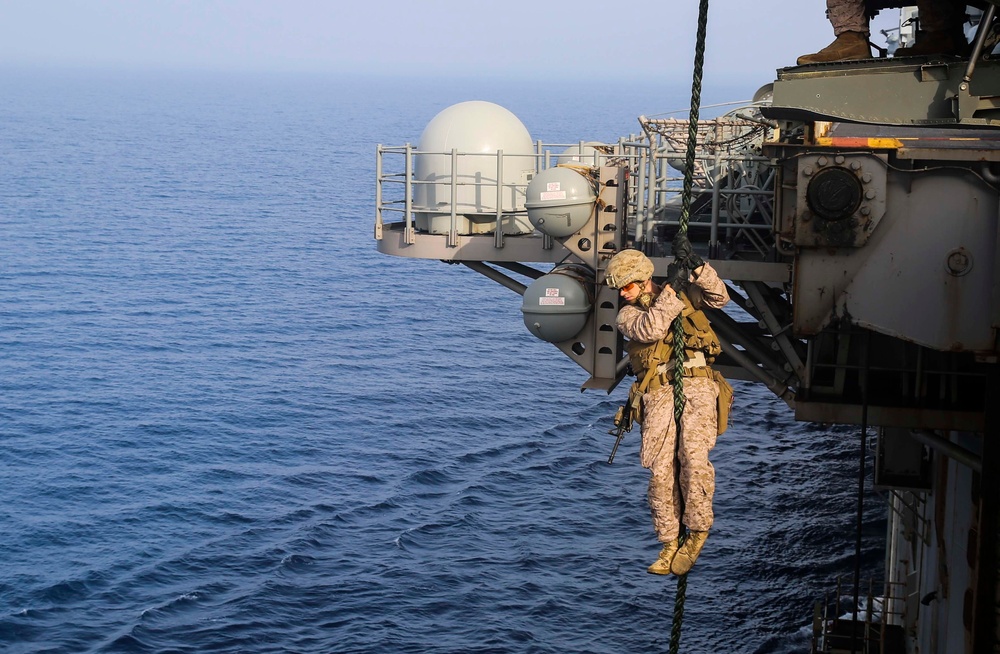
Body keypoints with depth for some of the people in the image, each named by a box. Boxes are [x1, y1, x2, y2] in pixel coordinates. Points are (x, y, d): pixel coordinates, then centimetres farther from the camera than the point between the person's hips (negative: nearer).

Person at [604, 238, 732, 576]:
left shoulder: (685, 293, 15)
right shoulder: (627, 315, 11)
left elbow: (719, 297, 0)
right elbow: (650, 329, -10)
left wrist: (695, 265, -11)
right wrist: (672, 288, -13)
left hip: (697, 385, -1)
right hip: (659, 393, 1)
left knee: (693, 456, -20)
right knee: (661, 469, -6)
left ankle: (698, 530, -6)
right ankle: (670, 544, 3)